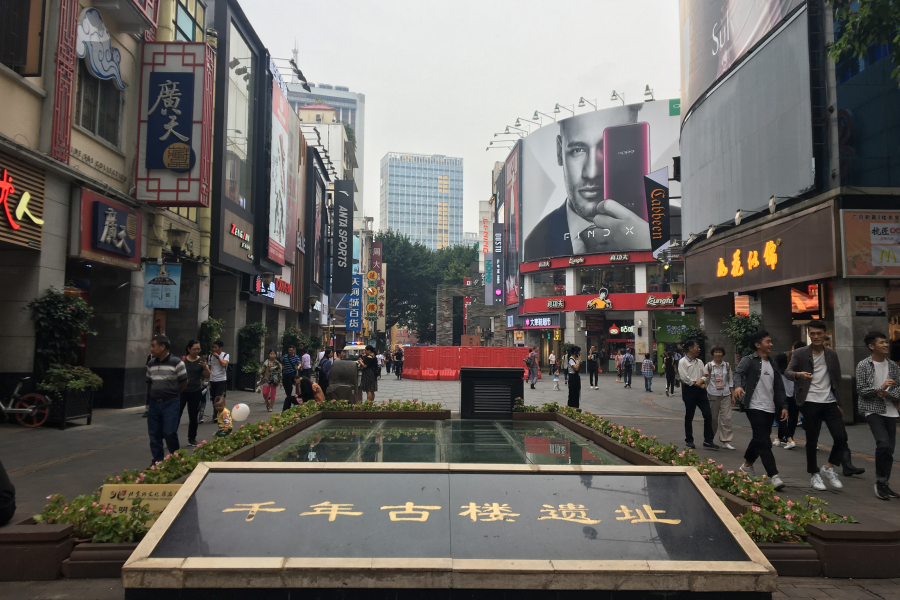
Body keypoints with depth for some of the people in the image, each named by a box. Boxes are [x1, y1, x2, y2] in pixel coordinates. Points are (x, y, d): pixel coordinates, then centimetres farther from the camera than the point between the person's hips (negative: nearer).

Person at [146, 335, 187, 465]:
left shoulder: (176, 362, -12)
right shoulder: (151, 364, 6)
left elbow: (184, 382, -4)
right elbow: (150, 382, 20)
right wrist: (157, 393, 11)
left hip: (170, 403, -6)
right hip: (154, 403, 6)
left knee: (169, 433, -8)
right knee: (154, 434, 9)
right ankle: (157, 461, 21)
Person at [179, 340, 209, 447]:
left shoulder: (201, 361, -1)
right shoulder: (182, 360, -2)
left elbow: (207, 376, -4)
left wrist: (205, 367, -22)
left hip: (195, 392, 1)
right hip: (181, 391, -1)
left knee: (193, 417, 9)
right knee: (176, 415, -5)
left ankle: (192, 439, 21)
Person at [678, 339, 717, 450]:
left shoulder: (699, 362, 15)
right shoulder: (683, 362, -5)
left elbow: (704, 375, 13)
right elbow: (684, 377, -14)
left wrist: (702, 381, -8)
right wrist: (696, 383, -10)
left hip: (700, 390, 6)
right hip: (689, 390, -6)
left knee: (708, 415, 0)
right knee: (689, 417, 3)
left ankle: (708, 440, 8)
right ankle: (689, 441, 15)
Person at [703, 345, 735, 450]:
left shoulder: (727, 366, 10)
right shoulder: (708, 366, 2)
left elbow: (730, 380, 12)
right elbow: (704, 379, -1)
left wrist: (732, 393, 7)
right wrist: (704, 377, -25)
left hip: (725, 394, 2)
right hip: (713, 394, -2)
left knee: (726, 417, -5)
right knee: (713, 417, 5)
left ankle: (726, 441, -2)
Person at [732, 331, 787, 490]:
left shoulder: (772, 364, 16)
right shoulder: (749, 361, -5)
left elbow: (779, 387, 16)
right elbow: (739, 373, -23)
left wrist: (783, 406, 7)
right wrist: (738, 386, -44)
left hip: (770, 408, 7)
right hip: (755, 407, -7)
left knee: (759, 440, 16)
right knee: (764, 442, -10)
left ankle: (747, 465, 36)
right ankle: (773, 476, -10)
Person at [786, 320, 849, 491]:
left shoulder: (832, 354, 9)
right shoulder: (800, 353, -3)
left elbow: (837, 380, 14)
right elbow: (787, 372, -14)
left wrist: (840, 403, 12)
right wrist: (798, 374, -37)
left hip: (830, 402, 3)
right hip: (810, 403, -3)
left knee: (841, 437, -5)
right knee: (812, 440, 3)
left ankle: (829, 467, 16)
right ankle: (814, 474, 18)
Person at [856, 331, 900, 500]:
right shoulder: (863, 365, -5)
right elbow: (861, 391, -8)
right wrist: (880, 388, -21)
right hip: (872, 410, -5)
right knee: (884, 444, -19)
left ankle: (884, 484, 21)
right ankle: (880, 482, -3)